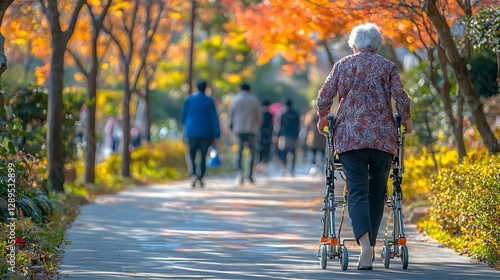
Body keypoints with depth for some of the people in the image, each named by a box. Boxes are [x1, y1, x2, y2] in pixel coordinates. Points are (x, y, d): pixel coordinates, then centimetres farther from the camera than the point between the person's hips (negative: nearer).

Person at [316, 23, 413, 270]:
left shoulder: (343, 65, 9)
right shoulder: (387, 67, 7)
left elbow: (324, 97, 6)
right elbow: (401, 98, -2)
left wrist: (323, 118, 24)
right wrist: (406, 120, 16)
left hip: (349, 136, 0)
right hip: (383, 138, 0)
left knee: (357, 192, -6)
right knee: (377, 192, 13)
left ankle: (364, 242, -27)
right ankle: (371, 245, 16)